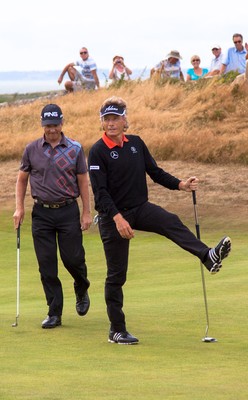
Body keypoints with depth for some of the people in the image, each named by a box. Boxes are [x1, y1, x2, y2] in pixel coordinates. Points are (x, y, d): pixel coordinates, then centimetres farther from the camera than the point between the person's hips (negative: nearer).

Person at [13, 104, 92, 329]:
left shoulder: (75, 149, 0)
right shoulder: (32, 150, 4)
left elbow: (83, 182, 4)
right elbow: (22, 179, 13)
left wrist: (86, 212, 0)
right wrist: (19, 208, 4)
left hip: (68, 211, -1)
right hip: (42, 213, 1)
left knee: (73, 258, -2)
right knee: (47, 264, -1)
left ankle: (82, 291, 31)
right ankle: (55, 313, 6)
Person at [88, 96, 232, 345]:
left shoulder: (136, 143, 6)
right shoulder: (98, 152, -11)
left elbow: (155, 172, 13)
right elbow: (100, 192, -17)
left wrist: (180, 185, -3)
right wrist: (117, 218, -28)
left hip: (140, 208, 4)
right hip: (113, 217, -4)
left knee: (170, 222, -26)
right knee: (116, 275, 1)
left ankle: (208, 257, -48)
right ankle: (116, 330, 9)